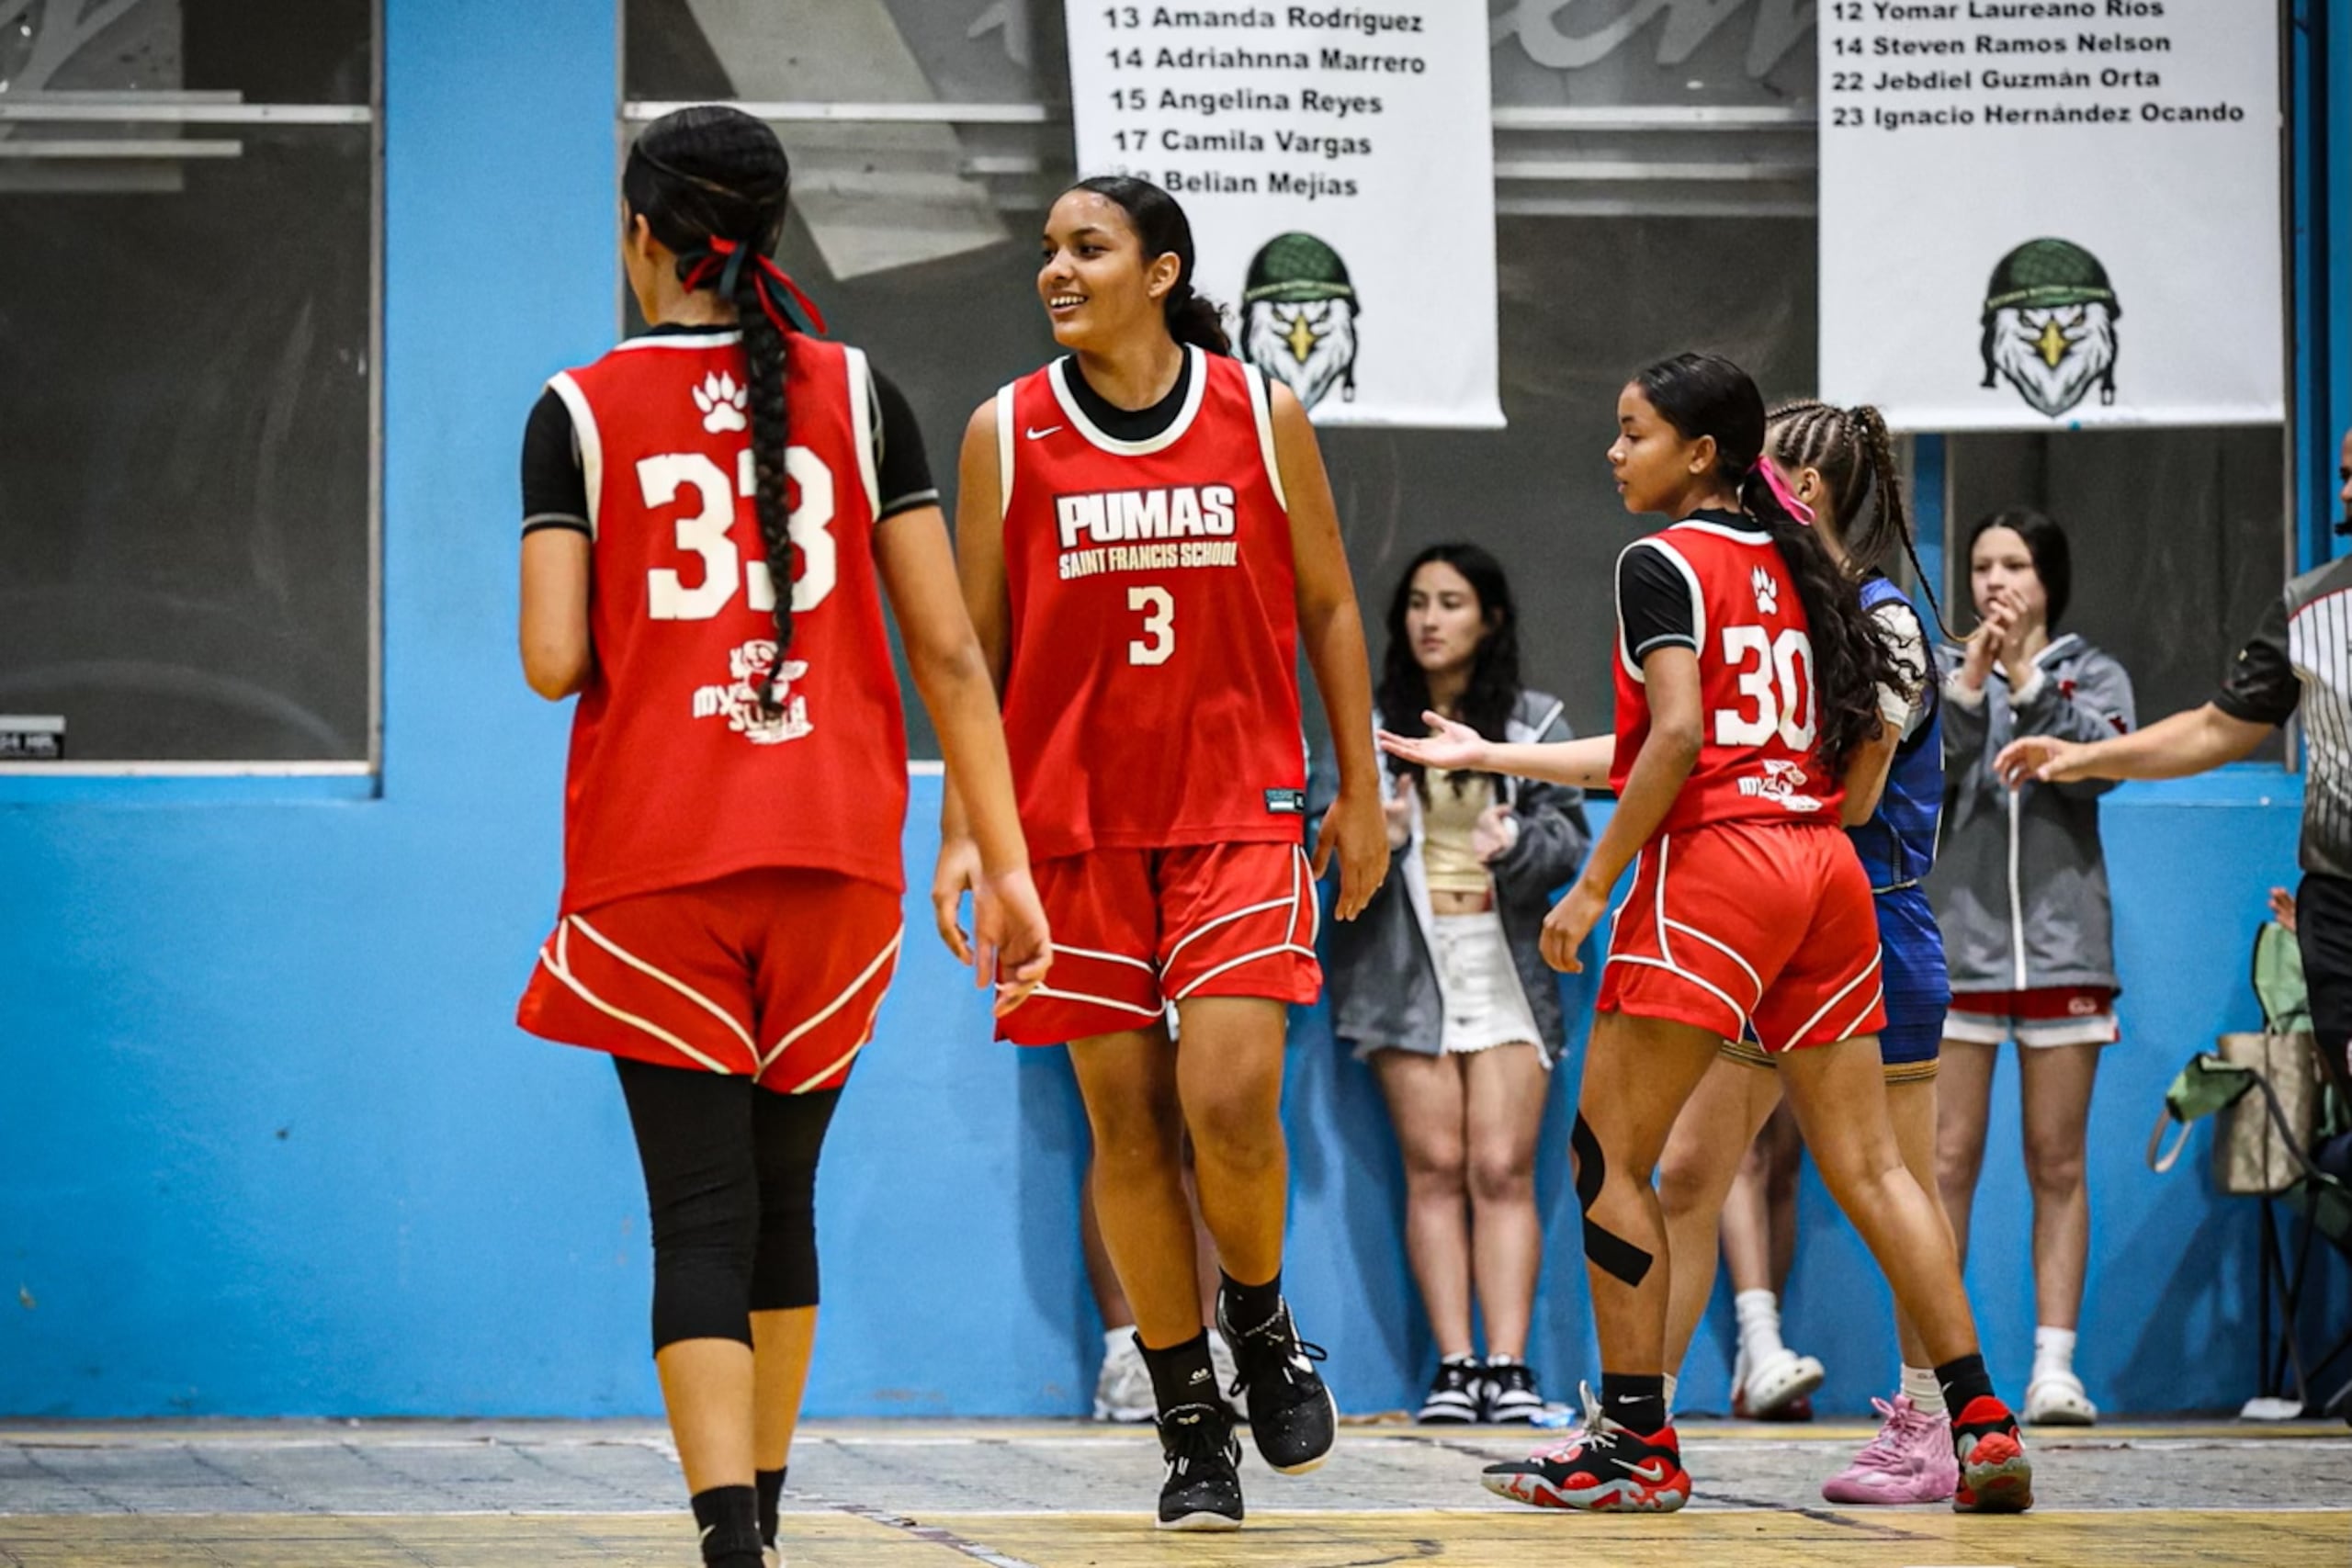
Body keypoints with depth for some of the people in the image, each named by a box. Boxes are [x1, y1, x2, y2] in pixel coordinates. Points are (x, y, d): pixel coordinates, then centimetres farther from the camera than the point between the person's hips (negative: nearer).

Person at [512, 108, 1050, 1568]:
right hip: (835, 846, 2)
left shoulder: (582, 411, 1)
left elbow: (554, 660, -7)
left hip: (653, 856, -2)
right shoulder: (855, 393, 6)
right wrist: (1006, 860, 4)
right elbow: (948, 649, 2)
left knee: (702, 1214, -4)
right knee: (783, 1197, 17)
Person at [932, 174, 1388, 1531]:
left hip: (1239, 809, -1)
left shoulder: (1263, 415, 1)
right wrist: (964, 832, 0)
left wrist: (1362, 794, 7)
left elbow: (1328, 607, 9)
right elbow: (975, 645, 5)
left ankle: (1261, 1324, 15)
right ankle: (1193, 1424, 11)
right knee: (1128, 1123, 1)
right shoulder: (1007, 432, 2)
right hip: (1074, 820, 1)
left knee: (1231, 1102, -15)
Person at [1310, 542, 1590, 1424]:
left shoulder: (1535, 722, 9)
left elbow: (1569, 838, 2)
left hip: (1505, 960, 0)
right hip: (1405, 962, 0)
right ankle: (1453, 1366, -7)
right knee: (1435, 1165, -5)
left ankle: (1508, 1366, -11)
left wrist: (1517, 844, -19)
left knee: (1503, 1168, -8)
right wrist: (1375, 837, -18)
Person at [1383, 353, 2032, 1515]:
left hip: (1713, 866, -8)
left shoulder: (1662, 562, -4)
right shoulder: (1795, 566, 18)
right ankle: (1982, 1428, 0)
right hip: (1826, 872, 8)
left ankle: (1635, 1443, -1)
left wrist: (1593, 886, -12)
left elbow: (1678, 737, -16)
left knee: (1609, 1158, 1)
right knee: (1865, 1163, 7)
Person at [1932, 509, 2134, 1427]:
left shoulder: (2094, 677, 11)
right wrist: (1968, 687, -15)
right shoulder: (1936, 676, 10)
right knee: (1948, 1161, -4)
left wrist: (2028, 680, -15)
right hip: (1955, 942, -1)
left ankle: (2055, 1367, 2)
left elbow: (2103, 759, -8)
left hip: (2063, 942, 1)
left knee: (2058, 1163, 2)